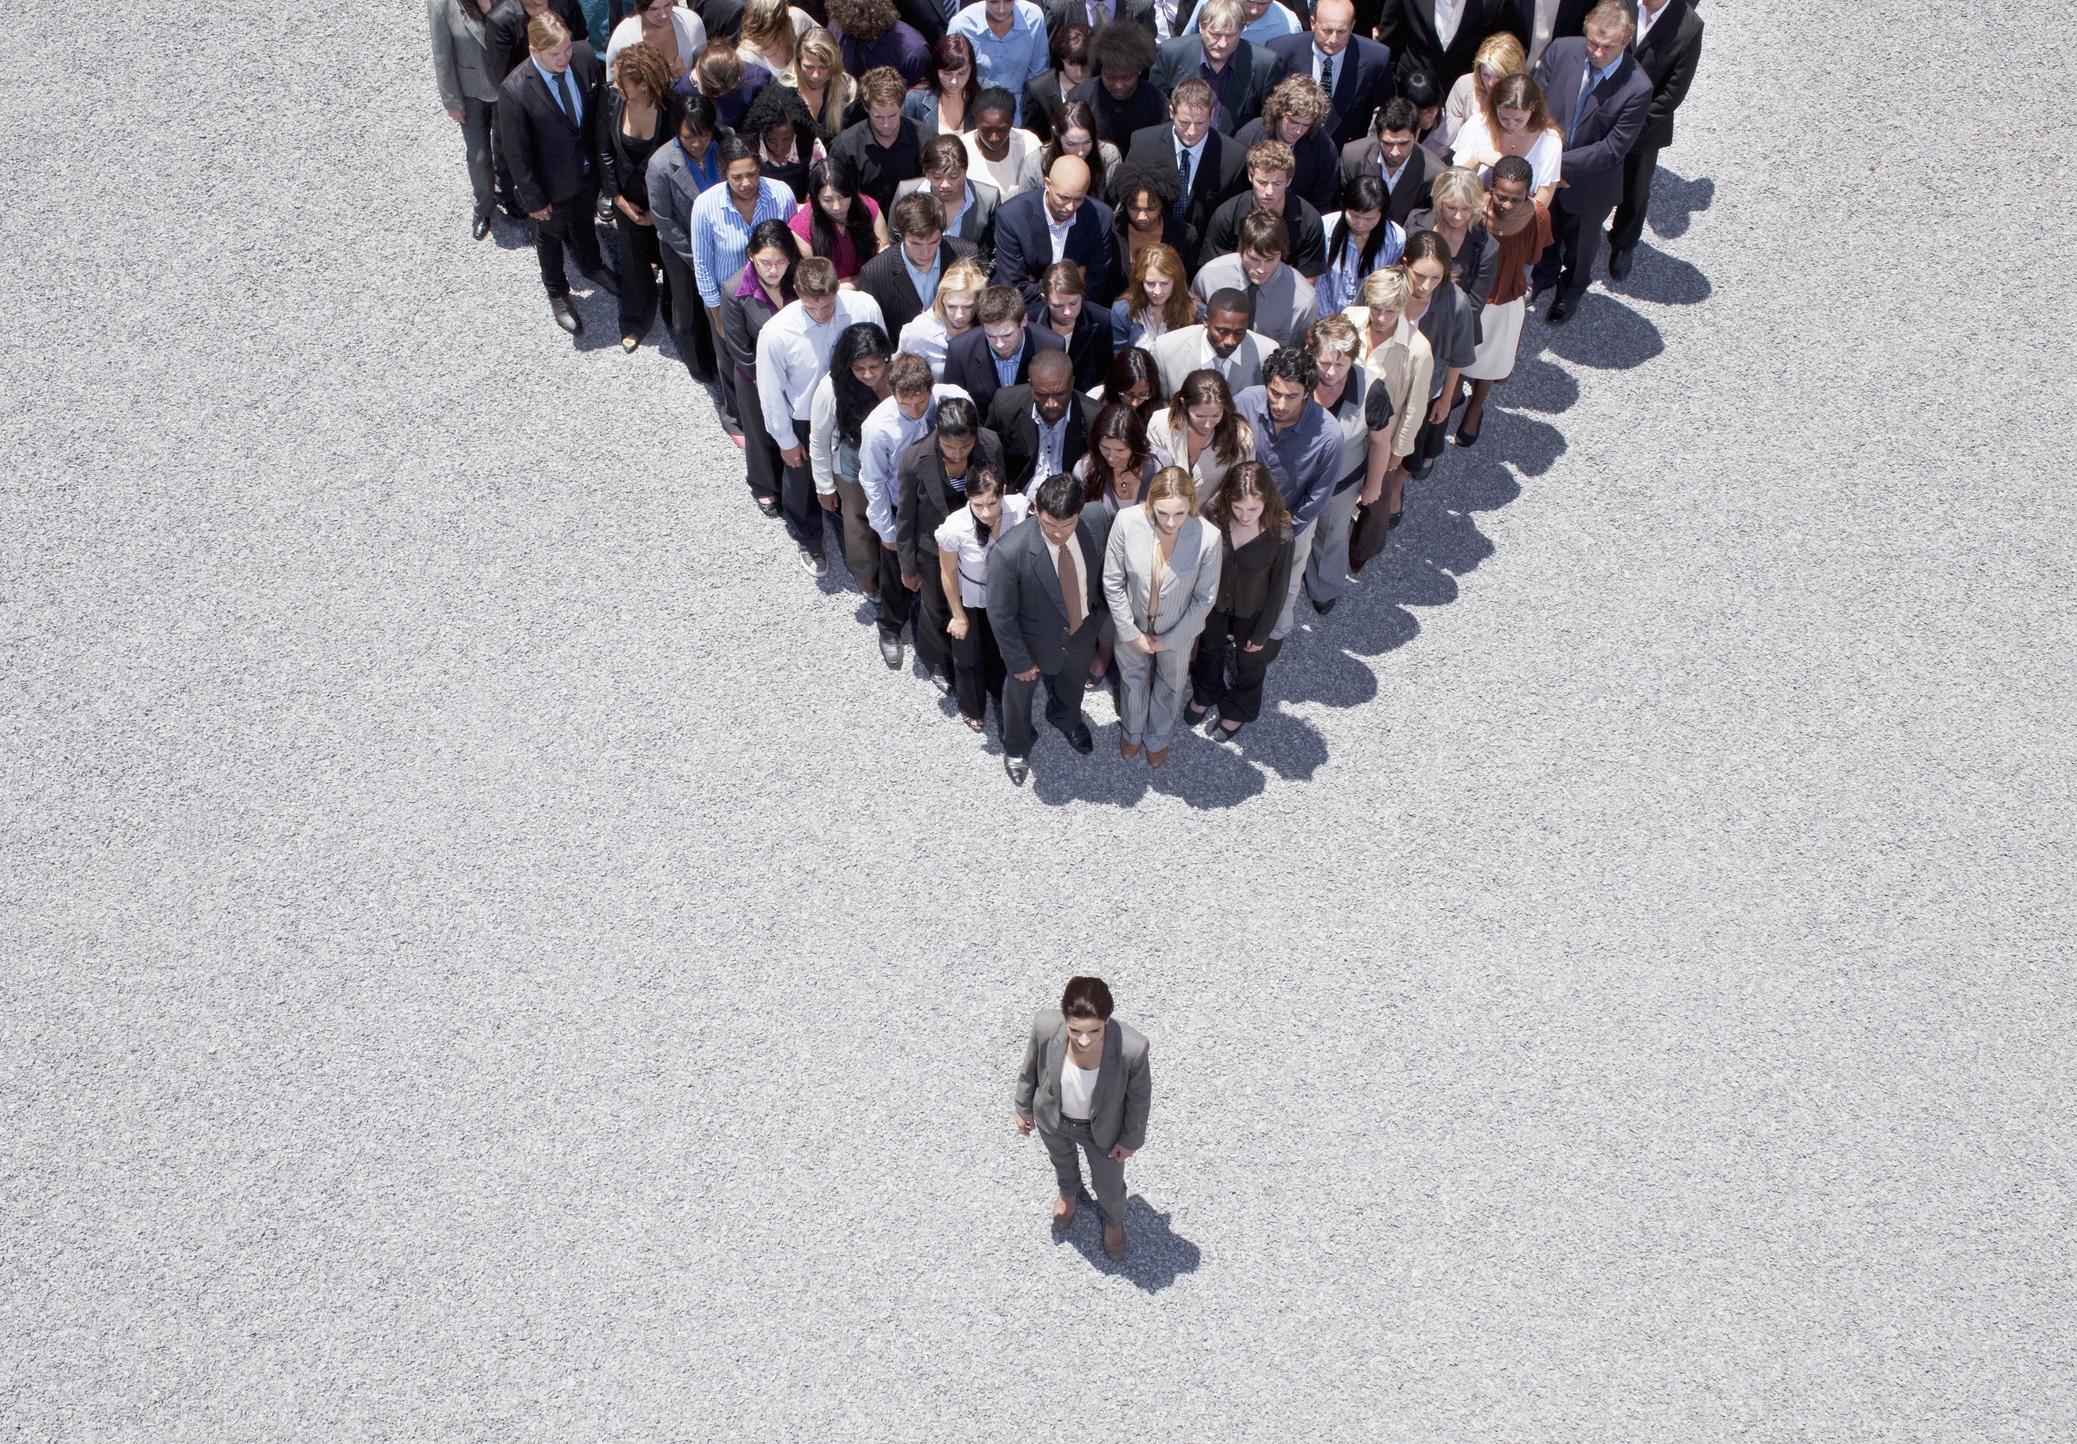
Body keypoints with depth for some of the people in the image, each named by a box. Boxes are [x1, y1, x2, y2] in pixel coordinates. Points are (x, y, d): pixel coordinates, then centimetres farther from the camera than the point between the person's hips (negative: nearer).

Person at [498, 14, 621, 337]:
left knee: (584, 220, 32)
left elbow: (599, 107, -3)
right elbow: (516, 152, -21)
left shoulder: (584, 55, -21)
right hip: (552, 182, -4)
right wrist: (533, 199, -13)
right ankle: (557, 294, 50)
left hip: (589, 168, 4)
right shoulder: (514, 92, -33)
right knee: (551, 235, 24)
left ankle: (592, 266, 62)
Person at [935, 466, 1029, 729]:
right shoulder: (954, 528, -38)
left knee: (1001, 649, 30)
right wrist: (958, 615, -5)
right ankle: (971, 707, 55)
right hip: (969, 599, -2)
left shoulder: (1020, 507, -32)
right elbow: (948, 572, -18)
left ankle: (998, 692, 62)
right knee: (969, 655, 24)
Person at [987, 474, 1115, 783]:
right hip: (1035, 641, -4)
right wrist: (1019, 662, -16)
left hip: (1083, 631, 4)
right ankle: (1016, 745, 59)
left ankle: (1066, 719, 69)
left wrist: (1100, 610, 6)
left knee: (1072, 682, 34)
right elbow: (1001, 616, -25)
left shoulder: (1097, 520, -27)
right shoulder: (1010, 553, -40)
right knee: (1020, 691, 27)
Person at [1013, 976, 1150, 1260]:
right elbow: (1030, 1069, -13)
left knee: (1109, 1187, 27)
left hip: (1102, 1129, -1)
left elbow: (1139, 1096, -18)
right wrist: (1024, 1108, 3)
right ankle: (1069, 1192, 72)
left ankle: (1113, 1220, 64)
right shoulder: (1046, 1027, -36)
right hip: (1053, 1120, 1)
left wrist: (1131, 1139, -4)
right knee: (1061, 1160, 36)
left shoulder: (1131, 1048, -40)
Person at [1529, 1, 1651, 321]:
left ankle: (1570, 290, 54)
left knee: (1581, 244, 25)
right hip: (1546, 173, 3)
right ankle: (1544, 275, 60)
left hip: (1589, 183, -3)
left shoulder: (1637, 88, -29)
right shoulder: (1562, 50, -20)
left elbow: (1612, 149, -26)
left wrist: (1561, 163, -31)